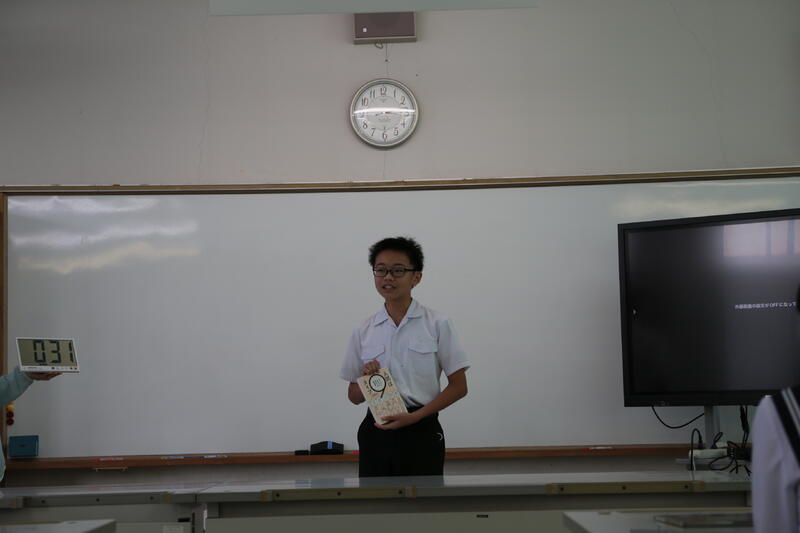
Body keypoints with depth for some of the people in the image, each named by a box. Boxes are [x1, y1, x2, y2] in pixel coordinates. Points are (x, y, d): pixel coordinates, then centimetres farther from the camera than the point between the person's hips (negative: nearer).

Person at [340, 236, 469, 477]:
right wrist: (365, 379, -10)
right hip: (376, 433, 2)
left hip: (421, 432, -2)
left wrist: (414, 416, -13)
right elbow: (354, 395, 13)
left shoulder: (437, 325, -1)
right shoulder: (363, 332, 7)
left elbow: (458, 386, -2)